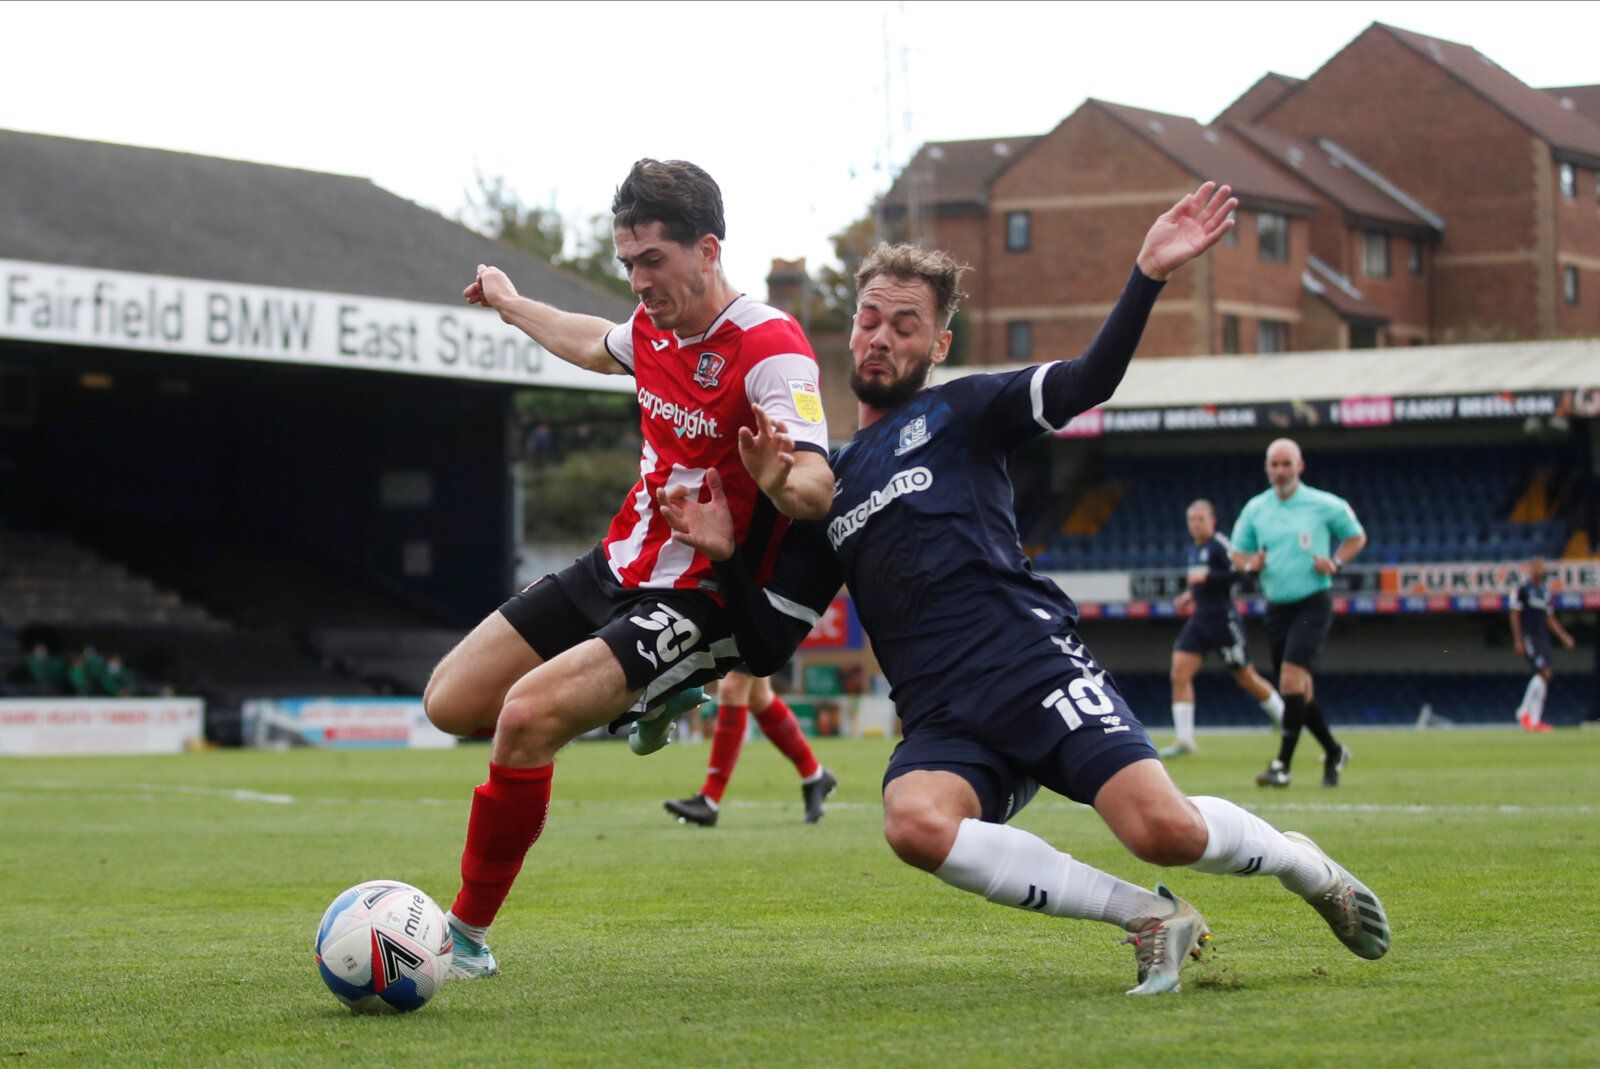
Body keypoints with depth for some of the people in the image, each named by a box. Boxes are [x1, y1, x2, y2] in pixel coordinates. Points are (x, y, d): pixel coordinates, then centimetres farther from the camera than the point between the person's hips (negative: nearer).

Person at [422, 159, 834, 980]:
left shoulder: (771, 351, -22)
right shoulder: (654, 326, 3)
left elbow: (818, 488, -33)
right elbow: (596, 346, 29)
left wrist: (780, 480, -57)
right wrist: (511, 305, 45)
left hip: (697, 602, -9)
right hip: (616, 569, 9)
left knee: (528, 714, -27)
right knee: (450, 702, 7)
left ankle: (469, 934, -11)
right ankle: (646, 698, 26)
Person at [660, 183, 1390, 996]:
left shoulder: (960, 412, 14)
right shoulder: (824, 487, 24)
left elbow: (1089, 381, -4)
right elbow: (768, 646, 21)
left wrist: (1150, 274, -18)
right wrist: (724, 556, 5)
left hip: (1036, 663, -3)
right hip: (942, 718, 3)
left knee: (1165, 829, -24)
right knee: (914, 822, -33)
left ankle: (1303, 864, 13)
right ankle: (1147, 918, -17)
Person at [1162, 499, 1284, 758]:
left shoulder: (1220, 545, -12)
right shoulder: (1196, 550, 14)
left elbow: (1239, 574, -22)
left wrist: (1206, 576, -27)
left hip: (1223, 618, -8)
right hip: (1200, 618, 8)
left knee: (1247, 678, 4)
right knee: (1179, 675, -7)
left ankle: (1285, 720, 24)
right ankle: (1184, 739, -6)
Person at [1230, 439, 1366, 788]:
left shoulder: (1325, 505, -2)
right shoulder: (1254, 509, 7)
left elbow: (1356, 537, 10)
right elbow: (1238, 553, 15)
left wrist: (1335, 562, -8)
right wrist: (1251, 563, -8)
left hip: (1313, 603, -5)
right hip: (1277, 607, 5)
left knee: (1292, 677, -19)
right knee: (1299, 689, 8)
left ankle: (1283, 764, -19)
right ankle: (1333, 751, 29)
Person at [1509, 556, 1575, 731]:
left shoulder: (1545, 592, 16)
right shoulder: (1522, 590, -5)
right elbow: (1515, 616, -7)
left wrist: (1563, 636, 14)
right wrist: (1518, 640, -13)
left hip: (1543, 637, 7)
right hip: (1528, 637, -7)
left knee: (1544, 676, 2)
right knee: (1544, 672, -17)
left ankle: (1535, 720, 4)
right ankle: (1524, 712, -7)